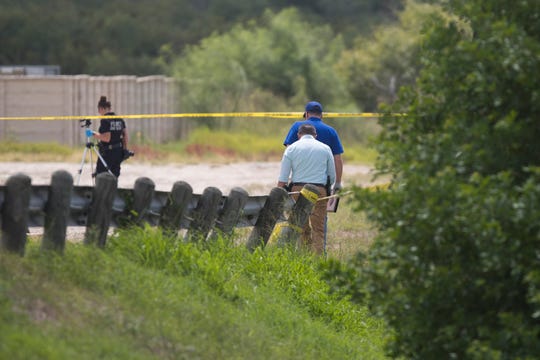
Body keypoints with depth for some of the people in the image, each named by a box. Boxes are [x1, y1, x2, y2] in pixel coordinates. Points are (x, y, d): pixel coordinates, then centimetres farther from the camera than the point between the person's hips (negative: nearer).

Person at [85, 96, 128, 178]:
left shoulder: (105, 120, -14)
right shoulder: (120, 119, 9)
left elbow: (107, 138, -21)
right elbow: (125, 135, 10)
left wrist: (94, 134, -13)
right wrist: (125, 149, 16)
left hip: (107, 152, -8)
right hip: (118, 152, 8)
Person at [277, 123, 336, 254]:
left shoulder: (291, 148, 7)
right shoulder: (325, 148, 9)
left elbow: (282, 180, 2)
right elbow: (332, 177, 13)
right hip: (319, 191, -1)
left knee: (302, 229, 8)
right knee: (318, 230, -1)